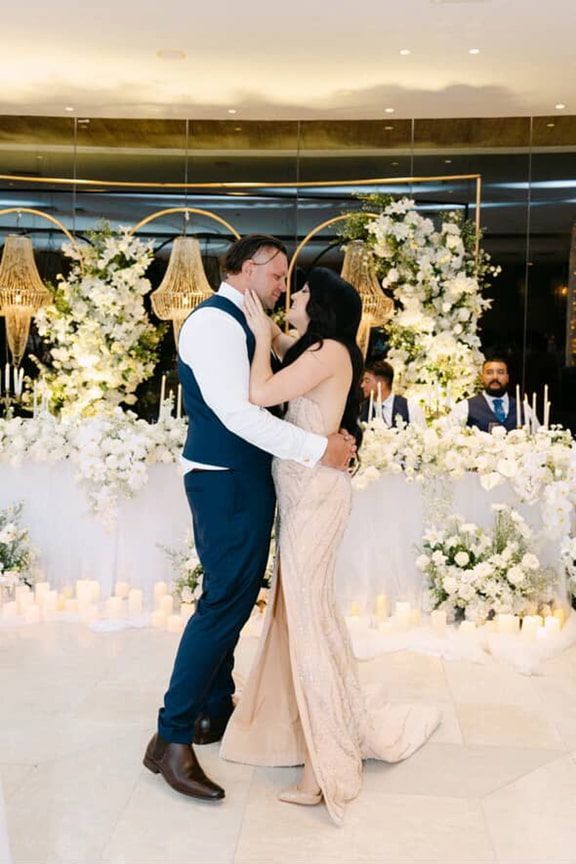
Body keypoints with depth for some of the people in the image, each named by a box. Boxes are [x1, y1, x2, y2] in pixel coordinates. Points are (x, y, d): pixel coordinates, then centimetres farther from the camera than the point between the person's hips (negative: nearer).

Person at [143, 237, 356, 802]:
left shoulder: (238, 322, 17)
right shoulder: (215, 320, -14)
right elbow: (236, 411, -24)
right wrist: (318, 449, -23)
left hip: (241, 479, 10)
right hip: (226, 481, -10)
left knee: (234, 596, 16)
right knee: (226, 599, -8)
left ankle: (216, 712, 30)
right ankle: (172, 738, 1)